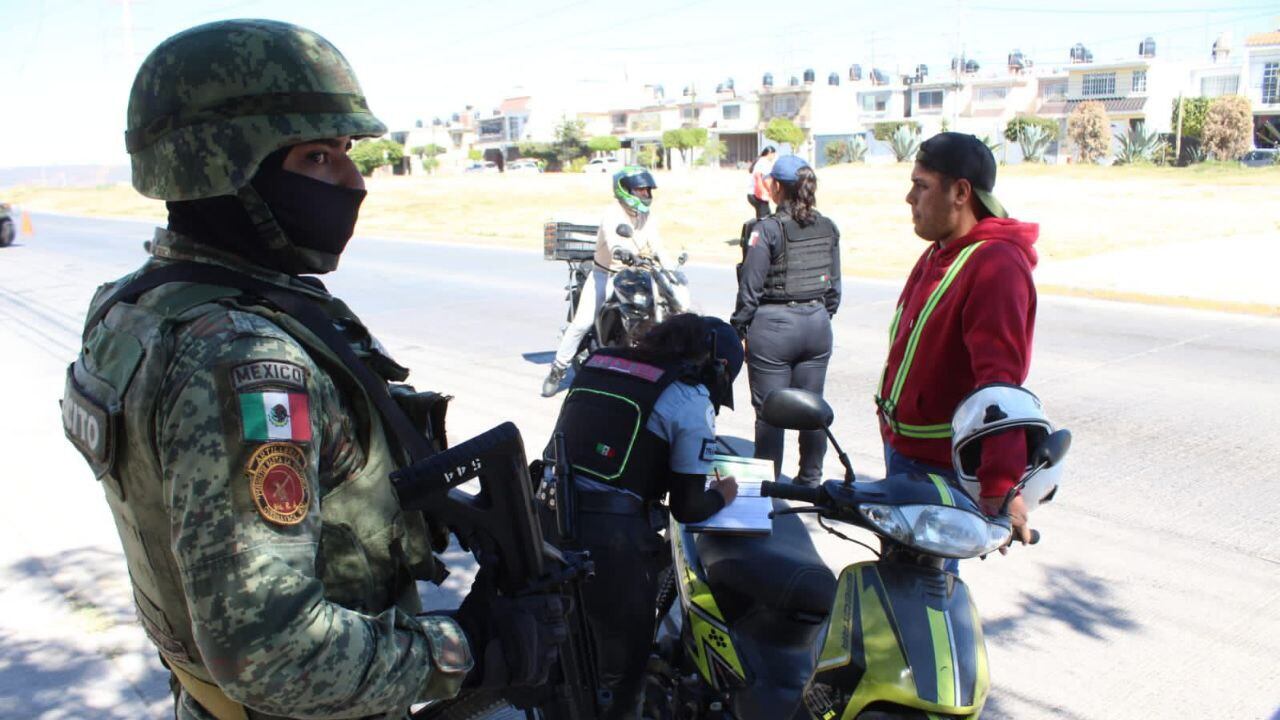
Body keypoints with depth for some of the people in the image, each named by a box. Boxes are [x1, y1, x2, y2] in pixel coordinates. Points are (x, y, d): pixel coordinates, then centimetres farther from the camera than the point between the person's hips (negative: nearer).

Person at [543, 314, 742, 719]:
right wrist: (721, 495, 19)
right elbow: (687, 508, -1)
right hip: (610, 538, -6)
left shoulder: (596, 361, 16)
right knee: (624, 657, 17)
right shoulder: (691, 398, -2)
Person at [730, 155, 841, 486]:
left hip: (773, 325, -5)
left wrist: (738, 330, -3)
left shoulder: (767, 230, -12)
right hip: (817, 323, 6)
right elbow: (835, 285, 10)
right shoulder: (828, 229, 5)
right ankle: (810, 480, 24)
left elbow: (750, 288, -12)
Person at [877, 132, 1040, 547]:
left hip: (939, 464, -10)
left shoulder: (995, 266, -22)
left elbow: (1001, 383, -31)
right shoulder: (940, 253, 11)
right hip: (904, 449, 10)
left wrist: (999, 487, -36)